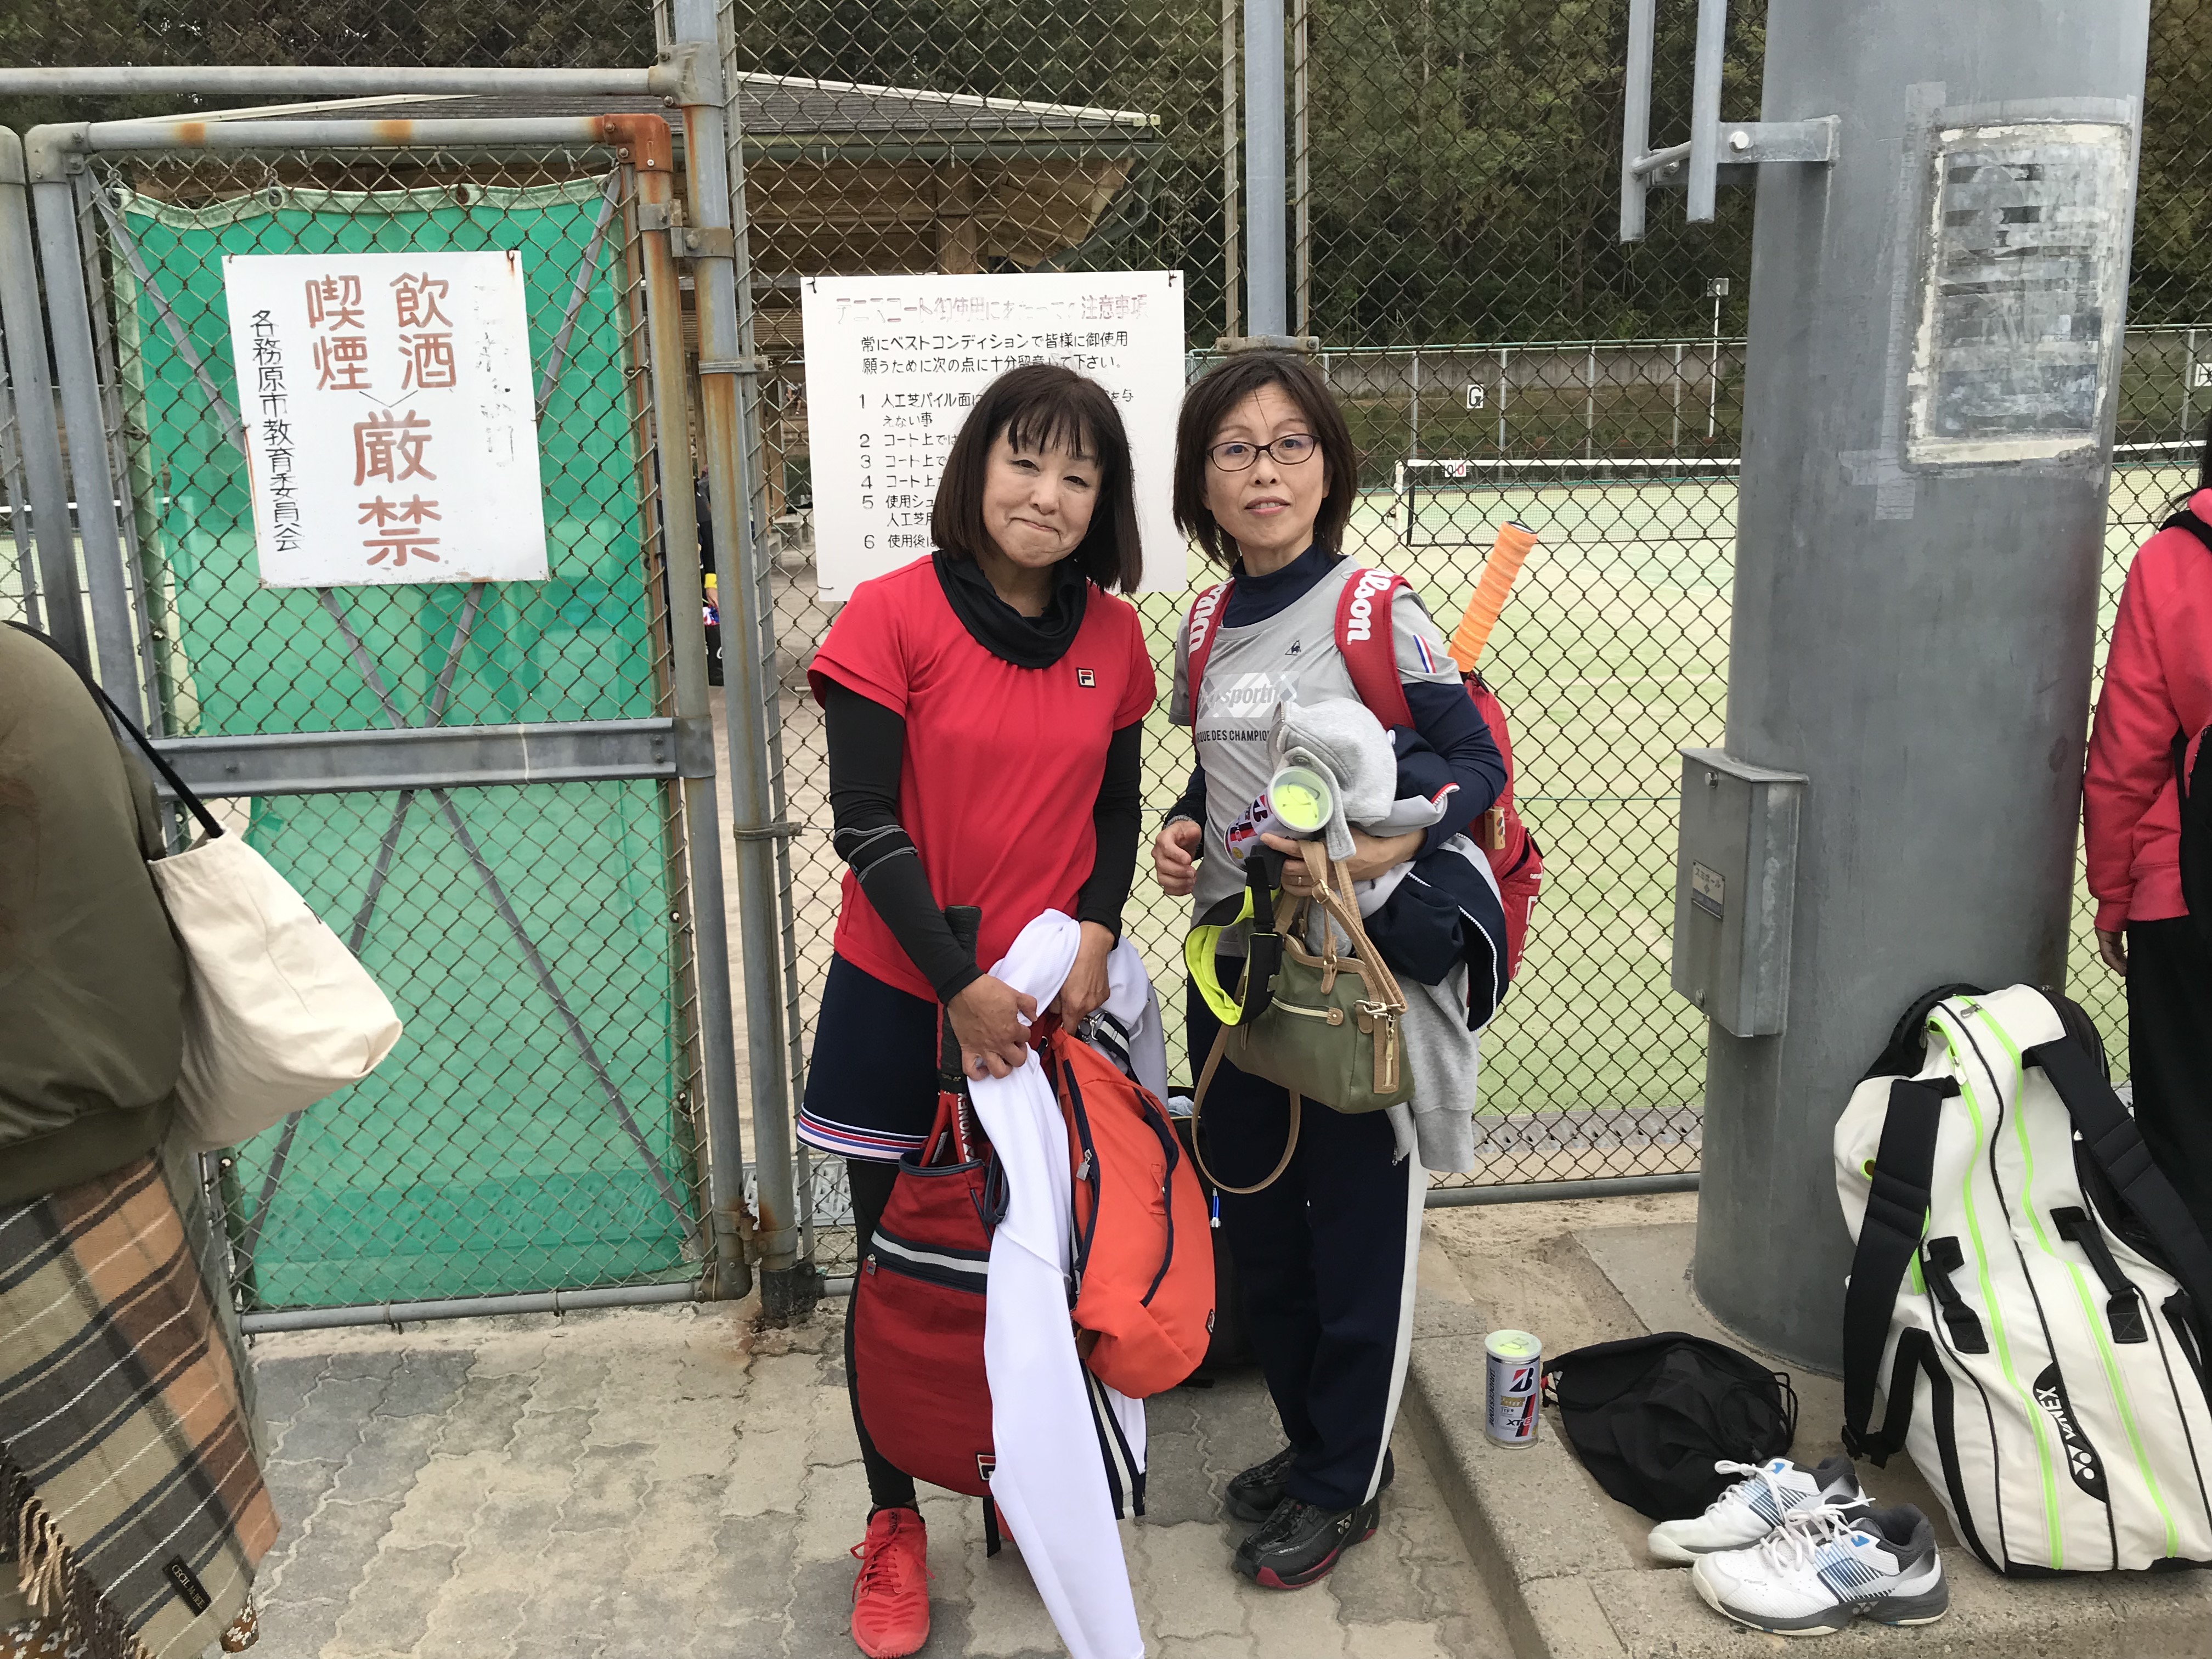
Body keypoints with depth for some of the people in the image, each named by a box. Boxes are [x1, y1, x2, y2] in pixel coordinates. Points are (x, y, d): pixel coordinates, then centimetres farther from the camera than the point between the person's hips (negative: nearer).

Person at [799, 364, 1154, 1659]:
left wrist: (1095, 930, -8)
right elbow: (866, 826, -14)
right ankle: (894, 1527, 30)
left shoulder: (1113, 637, 0)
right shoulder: (893, 618, -12)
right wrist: (963, 987, -18)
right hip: (904, 1002, -3)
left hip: (1053, 999, 3)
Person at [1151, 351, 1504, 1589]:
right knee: (1258, 1220, 17)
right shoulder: (1207, 633, 8)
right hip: (1233, 965, 7)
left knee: (1358, 1227, 5)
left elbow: (1480, 763, -13)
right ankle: (1310, 1437, 38)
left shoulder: (1377, 614, -10)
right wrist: (1184, 829, -1)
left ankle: (1346, 1484, 25)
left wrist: (1378, 852, -28)